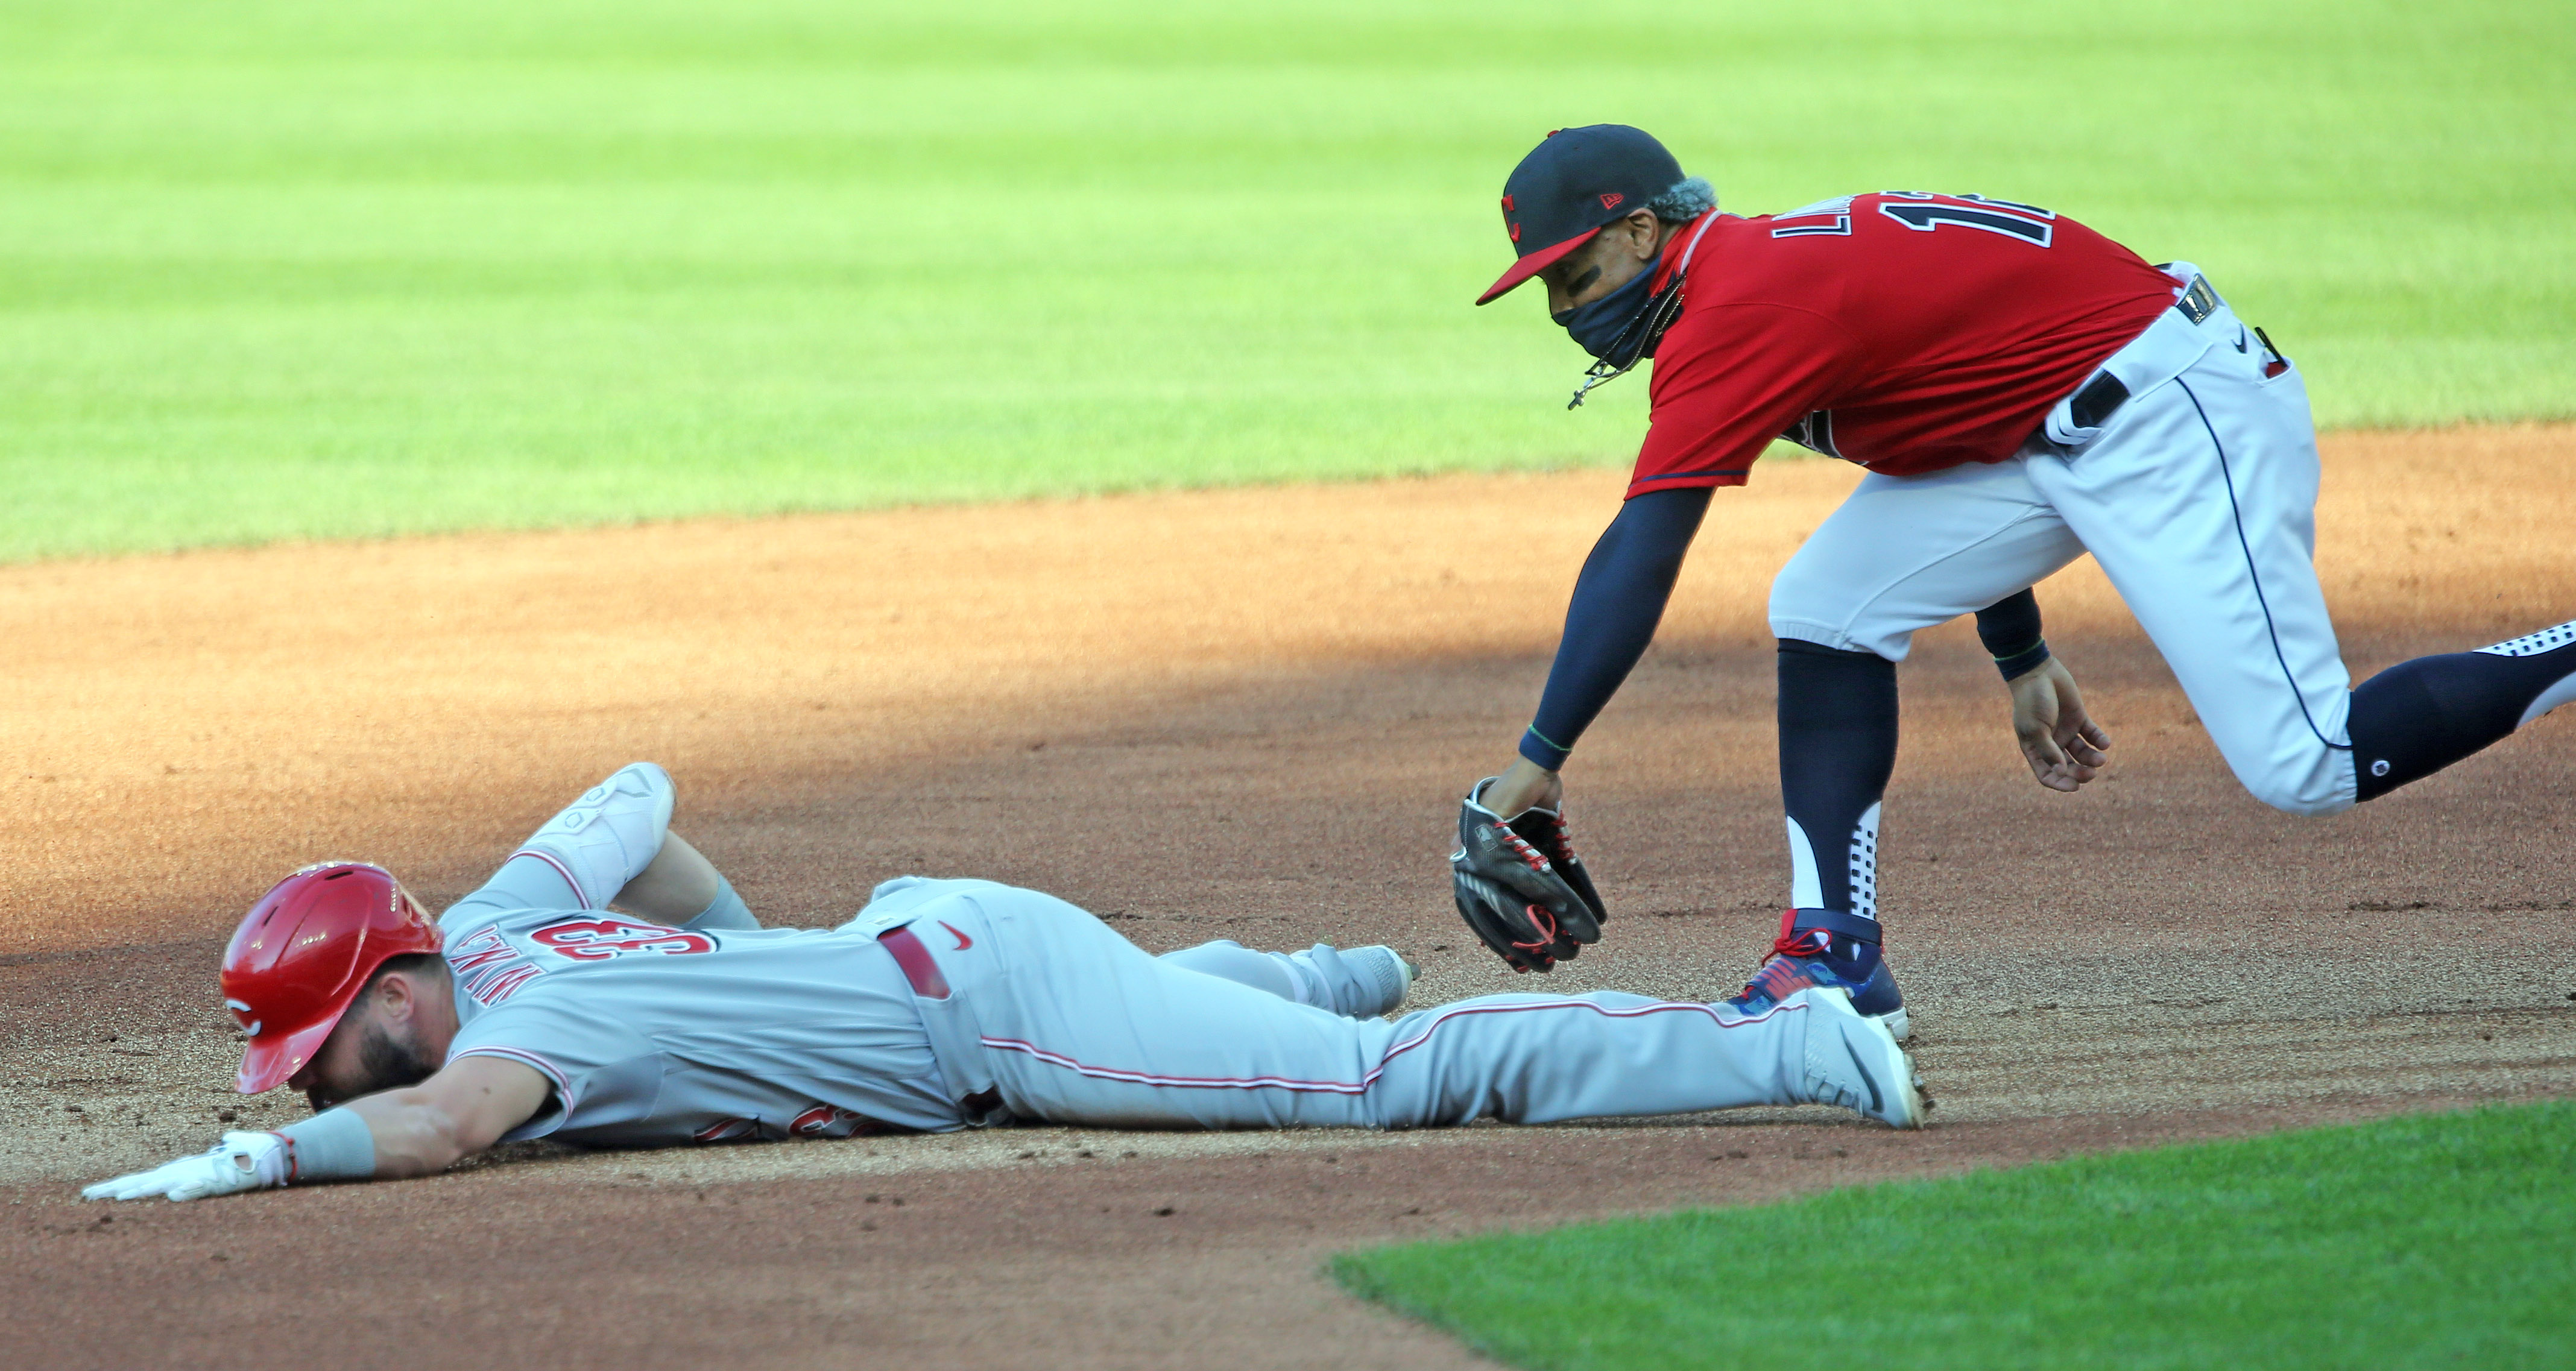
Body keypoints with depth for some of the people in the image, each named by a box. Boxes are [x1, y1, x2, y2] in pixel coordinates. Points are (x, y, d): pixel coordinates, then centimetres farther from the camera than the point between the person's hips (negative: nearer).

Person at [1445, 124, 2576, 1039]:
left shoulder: (1735, 310, -19)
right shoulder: (1779, 265, 11)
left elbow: (1639, 558, -27)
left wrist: (1539, 762, -29)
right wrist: (2021, 660, 26)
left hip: (2166, 406, -11)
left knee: (2307, 768, -15)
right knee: (1827, 608, 2)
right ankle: (1836, 958, -1)